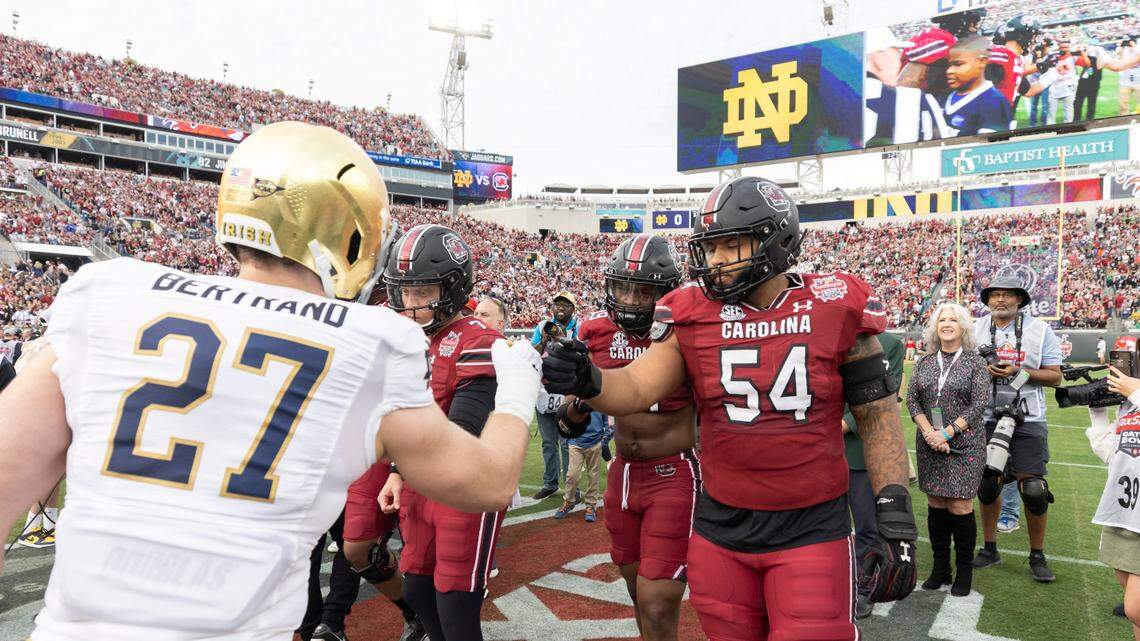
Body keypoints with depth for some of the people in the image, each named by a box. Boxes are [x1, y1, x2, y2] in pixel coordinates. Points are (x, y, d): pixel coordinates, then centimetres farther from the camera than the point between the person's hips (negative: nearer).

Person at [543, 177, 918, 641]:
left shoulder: (836, 309, -6)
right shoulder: (693, 315, -3)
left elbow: (877, 416, 0)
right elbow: (635, 390, -8)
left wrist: (896, 522, -2)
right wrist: (587, 381, -30)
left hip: (811, 530, -2)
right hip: (720, 530, 2)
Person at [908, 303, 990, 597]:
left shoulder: (975, 362, -1)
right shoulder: (925, 363, 8)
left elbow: (979, 403, -8)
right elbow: (912, 399, 4)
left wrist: (947, 433, -14)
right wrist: (928, 432, -11)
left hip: (965, 444, -3)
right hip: (929, 444, 3)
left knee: (959, 507, -3)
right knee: (935, 504, 8)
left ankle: (964, 571, 15)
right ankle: (940, 568, 20)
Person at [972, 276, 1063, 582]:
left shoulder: (1039, 330, -1)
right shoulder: (976, 329, 5)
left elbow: (1055, 376, -1)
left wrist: (1019, 372, -17)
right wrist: (984, 371, -12)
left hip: (1028, 421, -2)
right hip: (987, 419, 2)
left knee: (1034, 490, -3)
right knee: (986, 485, 9)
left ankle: (1037, 556, 17)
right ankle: (990, 549, 26)